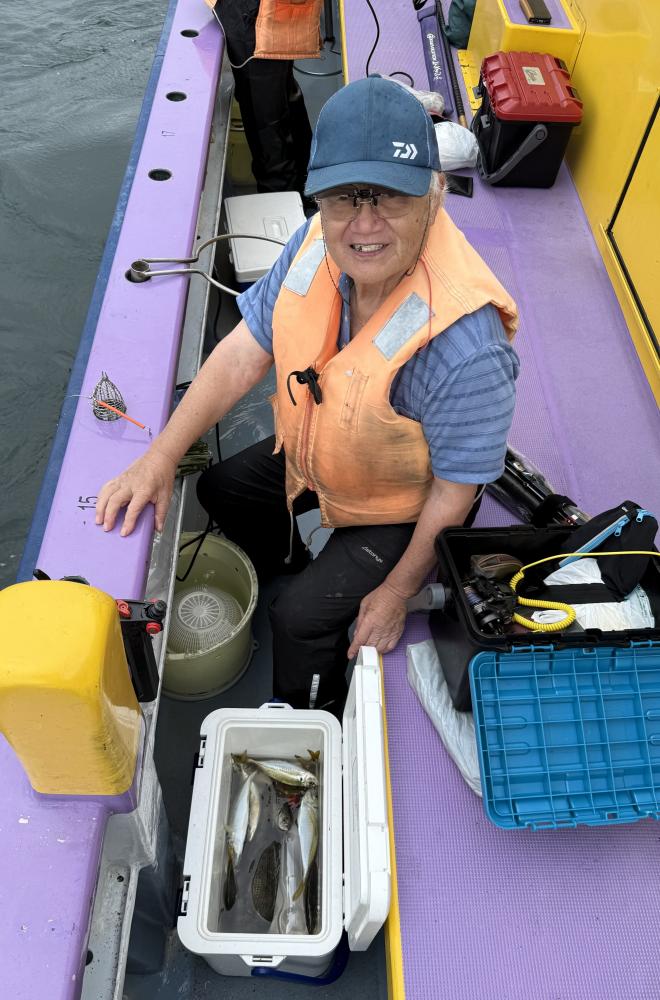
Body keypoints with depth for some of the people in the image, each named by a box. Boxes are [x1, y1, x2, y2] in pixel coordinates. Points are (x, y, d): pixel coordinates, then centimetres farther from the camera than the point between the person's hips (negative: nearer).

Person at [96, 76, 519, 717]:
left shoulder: (464, 345, -41)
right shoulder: (320, 244, -22)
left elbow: (453, 493, -27)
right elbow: (244, 353, -12)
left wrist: (397, 593, -15)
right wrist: (161, 457, -17)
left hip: (401, 504, -6)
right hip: (316, 454, 7)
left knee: (302, 617, -10)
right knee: (221, 489, 19)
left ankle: (309, 722, 26)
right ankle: (288, 565, 50)